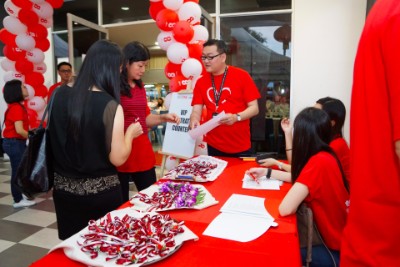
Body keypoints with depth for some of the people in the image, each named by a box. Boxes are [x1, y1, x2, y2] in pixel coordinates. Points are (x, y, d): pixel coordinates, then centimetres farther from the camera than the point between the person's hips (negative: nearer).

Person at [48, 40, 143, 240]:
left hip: (64, 189, 5)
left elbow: (51, 136, 10)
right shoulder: (110, 106, -19)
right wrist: (130, 133, 0)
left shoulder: (59, 95, -3)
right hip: (101, 192, -5)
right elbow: (118, 158, -16)